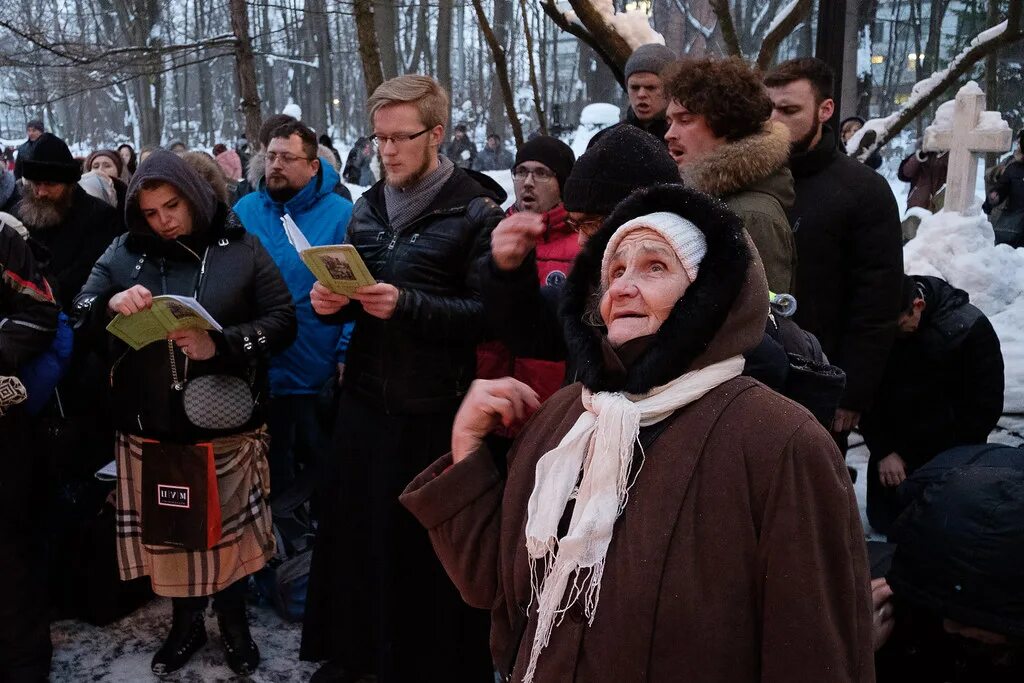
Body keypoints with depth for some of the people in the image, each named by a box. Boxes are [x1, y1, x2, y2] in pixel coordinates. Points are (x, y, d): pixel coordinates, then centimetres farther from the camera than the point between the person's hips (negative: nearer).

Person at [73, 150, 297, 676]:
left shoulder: (241, 249, -5)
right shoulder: (124, 252, 2)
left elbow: (283, 321, -8)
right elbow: (79, 314, 2)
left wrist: (221, 345, -24)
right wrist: (110, 304, -21)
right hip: (151, 427, 2)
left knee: (229, 525, 11)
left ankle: (233, 621, 35)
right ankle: (185, 622, 38)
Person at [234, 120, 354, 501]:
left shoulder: (341, 215, -8)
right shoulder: (245, 211, 3)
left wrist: (348, 356, -16)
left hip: (320, 374, -3)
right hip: (258, 372, 3)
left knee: (327, 469, 15)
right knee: (269, 473, 19)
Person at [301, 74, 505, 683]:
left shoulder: (476, 211, -8)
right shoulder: (368, 208, 12)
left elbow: (488, 313, -16)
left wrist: (406, 304, -25)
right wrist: (334, 301, -4)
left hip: (437, 409, -5)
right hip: (366, 398, 6)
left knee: (432, 546, 5)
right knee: (357, 530, 13)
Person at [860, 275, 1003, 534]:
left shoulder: (969, 328, -19)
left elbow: (986, 405, -12)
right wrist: (883, 450, -13)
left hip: (949, 452, -3)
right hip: (893, 443, 3)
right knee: (883, 521, 4)